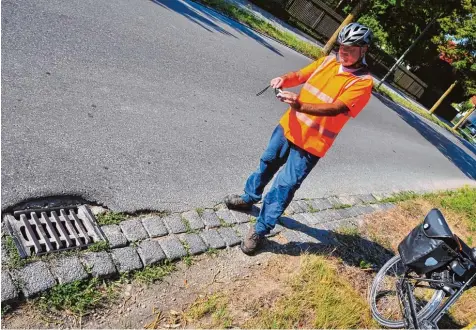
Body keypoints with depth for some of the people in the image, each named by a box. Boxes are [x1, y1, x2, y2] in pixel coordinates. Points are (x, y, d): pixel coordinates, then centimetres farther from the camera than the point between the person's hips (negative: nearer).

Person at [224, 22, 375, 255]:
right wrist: (284, 79, -16)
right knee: (267, 164, 22)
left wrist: (300, 105, -42)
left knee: (284, 187, -3)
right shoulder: (328, 61, 4)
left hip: (311, 145, -6)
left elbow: (336, 108, -28)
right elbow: (300, 75, 8)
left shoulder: (363, 82, -14)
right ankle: (249, 197, 47)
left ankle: (260, 230, 13)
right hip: (288, 128, 6)